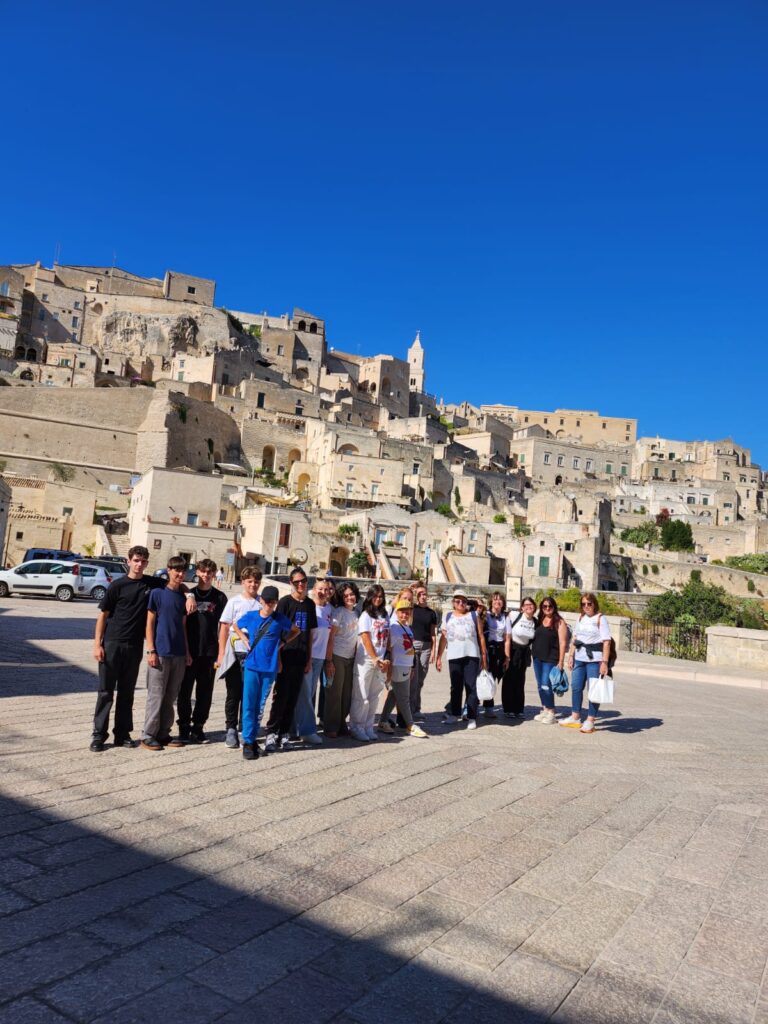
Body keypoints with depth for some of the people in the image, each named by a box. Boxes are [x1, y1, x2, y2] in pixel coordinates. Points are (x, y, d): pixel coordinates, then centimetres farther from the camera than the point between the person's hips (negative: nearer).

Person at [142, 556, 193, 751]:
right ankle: (148, 735, 8)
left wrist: (187, 652, 12)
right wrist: (151, 650, -11)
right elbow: (150, 623, -4)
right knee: (156, 696, -1)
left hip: (179, 654, 5)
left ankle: (163, 734, 19)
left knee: (170, 697, 10)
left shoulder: (183, 597, 11)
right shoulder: (157, 593, -3)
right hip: (160, 653, -5)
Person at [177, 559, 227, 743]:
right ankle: (184, 726, 16)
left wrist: (220, 651, 1)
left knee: (205, 692, 6)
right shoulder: (189, 594, 4)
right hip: (189, 651, 0)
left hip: (210, 652, 1)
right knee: (185, 690, 5)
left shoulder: (220, 597, 5)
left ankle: (198, 726, 18)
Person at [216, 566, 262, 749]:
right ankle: (231, 730, 16)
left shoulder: (263, 602, 5)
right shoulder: (234, 601, 2)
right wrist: (221, 654, -2)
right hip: (235, 654, -1)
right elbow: (224, 628, 3)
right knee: (234, 694, 6)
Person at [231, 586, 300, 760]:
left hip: (269, 668, 0)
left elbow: (296, 630, 15)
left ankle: (253, 738, 20)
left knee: (260, 705, 8)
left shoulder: (280, 619, -1)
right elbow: (235, 626, 19)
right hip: (251, 665, 0)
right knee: (248, 704, -2)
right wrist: (244, 638, 4)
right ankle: (247, 741, 5)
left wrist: (282, 642, 4)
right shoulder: (250, 616, 0)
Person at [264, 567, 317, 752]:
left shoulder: (309, 604, 10)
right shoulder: (285, 602, -5)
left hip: (301, 658, 5)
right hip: (285, 656, -5)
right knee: (281, 696, -3)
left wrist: (309, 659, 11)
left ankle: (284, 734, 18)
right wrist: (278, 658, -12)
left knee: (293, 698, 8)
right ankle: (271, 733, 5)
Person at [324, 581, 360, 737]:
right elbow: (330, 637, -12)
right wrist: (329, 660, -16)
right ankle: (330, 728, 11)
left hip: (350, 658, 6)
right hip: (337, 657, -6)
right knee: (334, 693, 1)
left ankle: (341, 725, 23)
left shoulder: (356, 612, 9)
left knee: (347, 694, 10)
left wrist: (356, 656, 9)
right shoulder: (338, 612, -9)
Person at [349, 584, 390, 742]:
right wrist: (375, 659, -12)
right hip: (366, 660, -6)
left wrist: (386, 658, 1)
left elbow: (387, 638, 11)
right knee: (361, 696, -2)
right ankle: (356, 728, 8)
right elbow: (366, 639, -11)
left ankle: (368, 727, 18)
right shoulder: (366, 615, -6)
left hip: (380, 661, 6)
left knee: (374, 696, 9)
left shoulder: (384, 615, 12)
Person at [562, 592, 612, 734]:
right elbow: (574, 638, 17)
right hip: (579, 658, 6)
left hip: (594, 659, -6)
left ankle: (590, 721, 7)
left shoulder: (601, 619, -6)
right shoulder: (580, 618, 13)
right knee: (576, 687, 11)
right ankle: (575, 718, 23)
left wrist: (605, 662, -18)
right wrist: (571, 655, 11)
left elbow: (606, 642, -12)